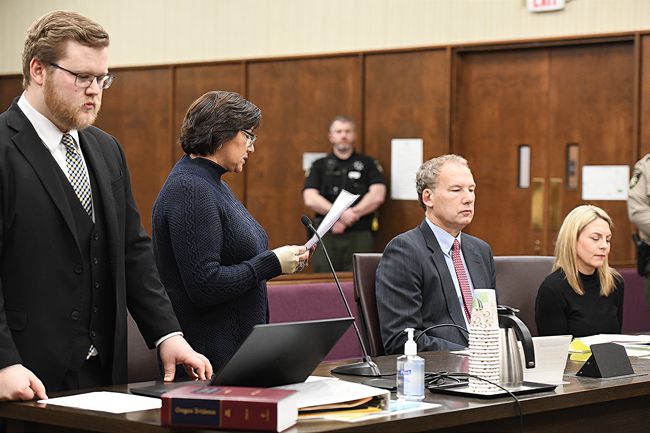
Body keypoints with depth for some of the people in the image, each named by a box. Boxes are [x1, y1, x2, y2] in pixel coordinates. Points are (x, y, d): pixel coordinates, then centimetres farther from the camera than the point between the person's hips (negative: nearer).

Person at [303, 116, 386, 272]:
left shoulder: (368, 164, 13)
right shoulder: (319, 166, 14)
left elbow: (377, 196, -1)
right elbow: (310, 199, 0)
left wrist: (352, 215, -10)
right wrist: (341, 214, -12)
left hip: (360, 235, -1)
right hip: (326, 235, 1)